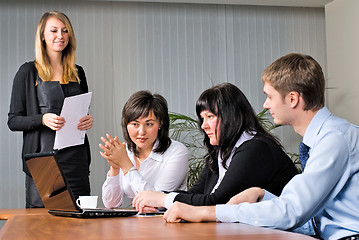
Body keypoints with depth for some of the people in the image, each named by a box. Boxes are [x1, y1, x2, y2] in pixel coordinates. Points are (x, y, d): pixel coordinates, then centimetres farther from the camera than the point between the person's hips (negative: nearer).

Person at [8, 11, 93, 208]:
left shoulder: (77, 73, 14)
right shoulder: (28, 72, 1)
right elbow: (13, 121, -1)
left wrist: (89, 120, 0)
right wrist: (43, 119, -17)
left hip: (77, 161, 4)